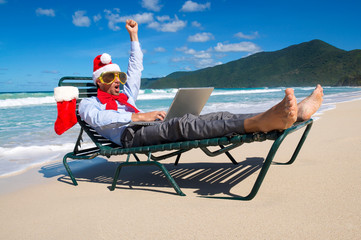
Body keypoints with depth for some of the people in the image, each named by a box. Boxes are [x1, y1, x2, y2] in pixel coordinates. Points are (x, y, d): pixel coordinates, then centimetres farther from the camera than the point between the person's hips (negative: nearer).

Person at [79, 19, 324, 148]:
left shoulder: (125, 97, 36)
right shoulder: (88, 103, 18)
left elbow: (136, 69, 37)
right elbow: (99, 118, -6)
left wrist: (134, 35, 36)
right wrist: (138, 116, -19)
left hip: (150, 129, 7)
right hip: (130, 135, -6)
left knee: (219, 116, -14)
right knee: (180, 124, -37)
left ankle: (295, 113, -27)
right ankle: (259, 123, -58)